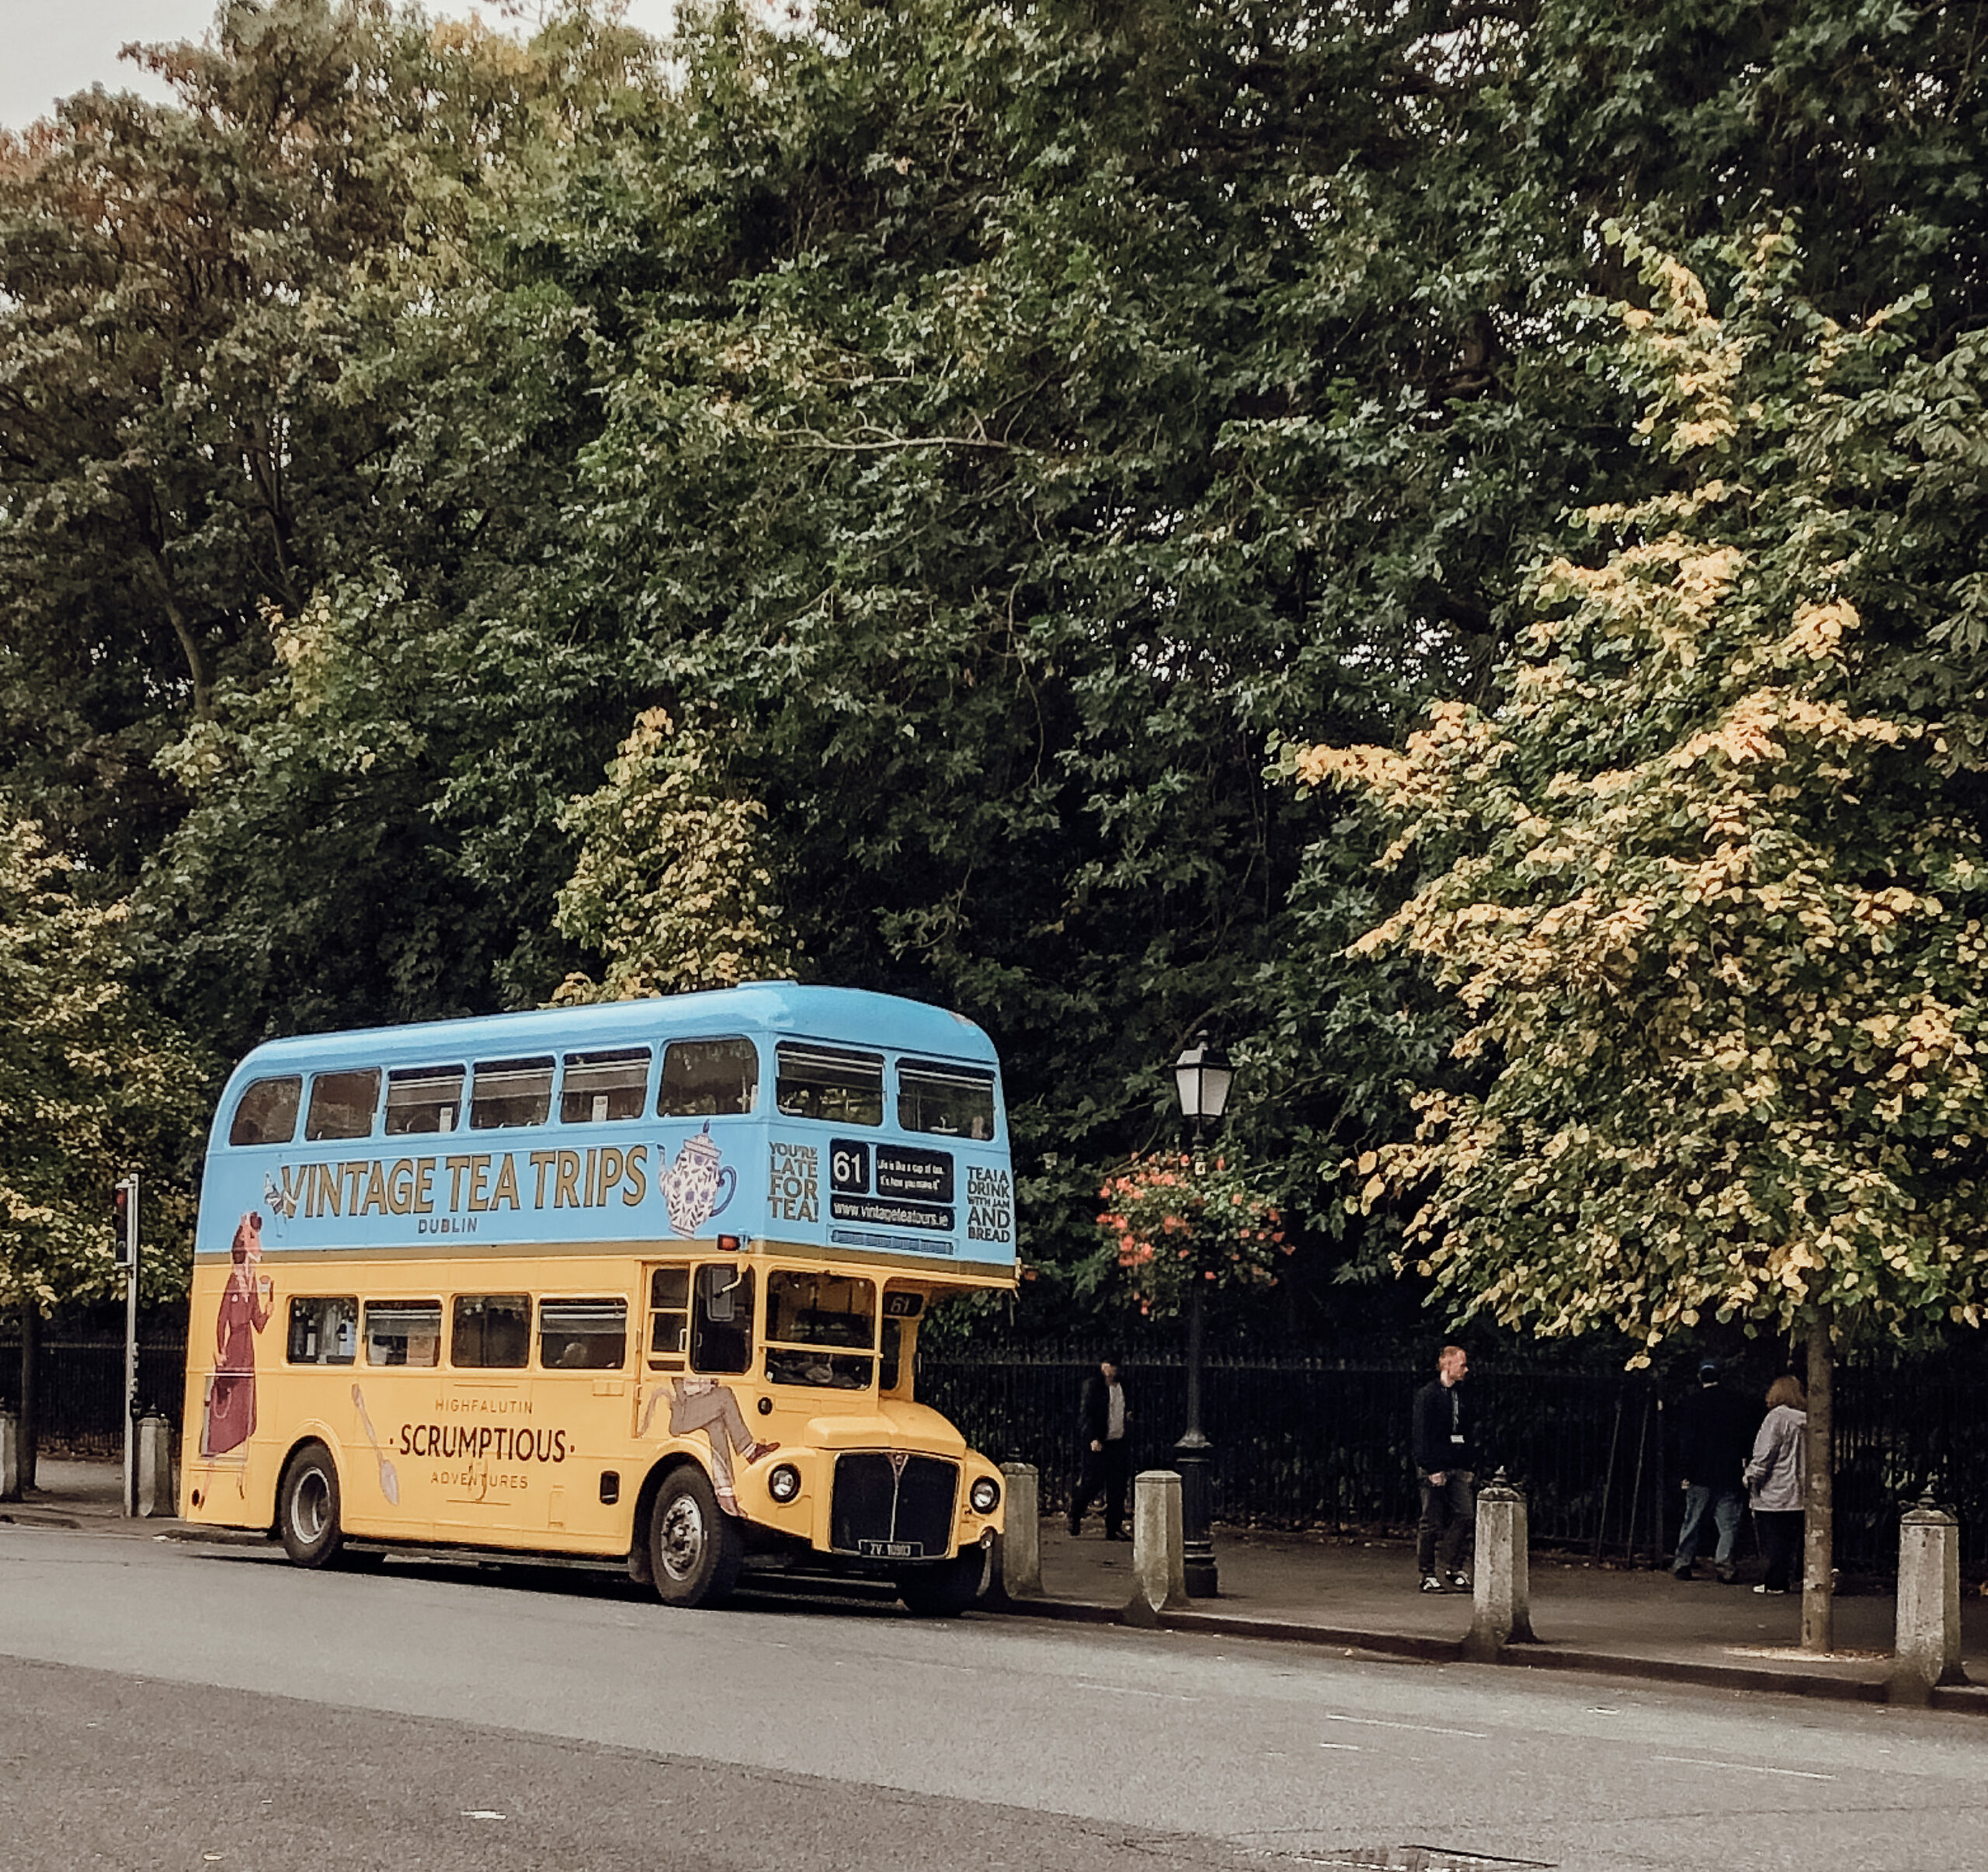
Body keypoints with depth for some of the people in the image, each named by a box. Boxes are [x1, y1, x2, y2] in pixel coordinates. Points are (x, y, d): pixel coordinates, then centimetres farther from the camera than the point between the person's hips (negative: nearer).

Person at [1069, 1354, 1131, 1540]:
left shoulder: (1121, 1386, 12)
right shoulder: (1093, 1385, -8)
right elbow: (1086, 1414, -12)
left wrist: (1126, 1418, 7)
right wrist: (1093, 1439, -22)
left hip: (1118, 1443, 6)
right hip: (1097, 1444, -6)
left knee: (1117, 1487, 3)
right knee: (1092, 1483, -5)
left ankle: (1114, 1528, 8)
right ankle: (1075, 1515, 21)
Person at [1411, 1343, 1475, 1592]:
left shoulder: (1461, 1397, 16)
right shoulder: (1428, 1395, -6)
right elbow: (1422, 1434, -11)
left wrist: (1471, 1466, 11)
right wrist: (1432, 1468, -17)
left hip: (1459, 1468, 7)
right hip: (1436, 1467, -7)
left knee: (1467, 1514, -4)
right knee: (1433, 1522, -2)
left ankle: (1451, 1566, 8)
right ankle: (1428, 1575, 6)